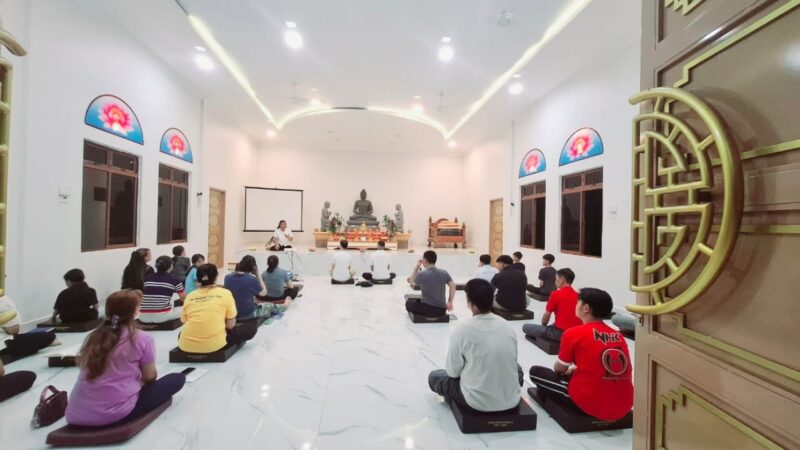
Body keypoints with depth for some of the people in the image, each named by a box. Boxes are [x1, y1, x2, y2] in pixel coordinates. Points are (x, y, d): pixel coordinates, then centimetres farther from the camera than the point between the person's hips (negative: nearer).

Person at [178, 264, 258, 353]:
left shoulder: (189, 296, 5)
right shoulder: (225, 293, -3)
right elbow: (230, 325, -3)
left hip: (186, 345, 3)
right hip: (214, 344, -3)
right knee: (251, 327, 13)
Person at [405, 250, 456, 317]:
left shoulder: (422, 274, -13)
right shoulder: (444, 273, -3)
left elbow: (411, 282, 5)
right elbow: (453, 286, -1)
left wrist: (417, 266, 8)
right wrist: (450, 302, 7)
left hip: (427, 309, -5)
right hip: (441, 310, 5)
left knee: (408, 303, 20)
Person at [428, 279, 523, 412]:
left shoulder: (461, 330, -19)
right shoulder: (507, 326, -6)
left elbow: (453, 372, -8)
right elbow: (512, 362, 9)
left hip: (478, 402, -4)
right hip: (511, 400, 4)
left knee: (434, 376, 17)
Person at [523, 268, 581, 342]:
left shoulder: (556, 294, -14)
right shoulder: (577, 295, 5)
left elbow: (546, 316, -6)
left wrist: (543, 326, 14)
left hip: (560, 333, -7)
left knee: (525, 327, 2)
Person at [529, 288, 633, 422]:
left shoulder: (574, 333, -11)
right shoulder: (619, 335, 5)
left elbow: (559, 369, 1)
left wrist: (568, 370, 25)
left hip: (591, 404, -6)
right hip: (624, 407, 7)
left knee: (535, 371, 8)